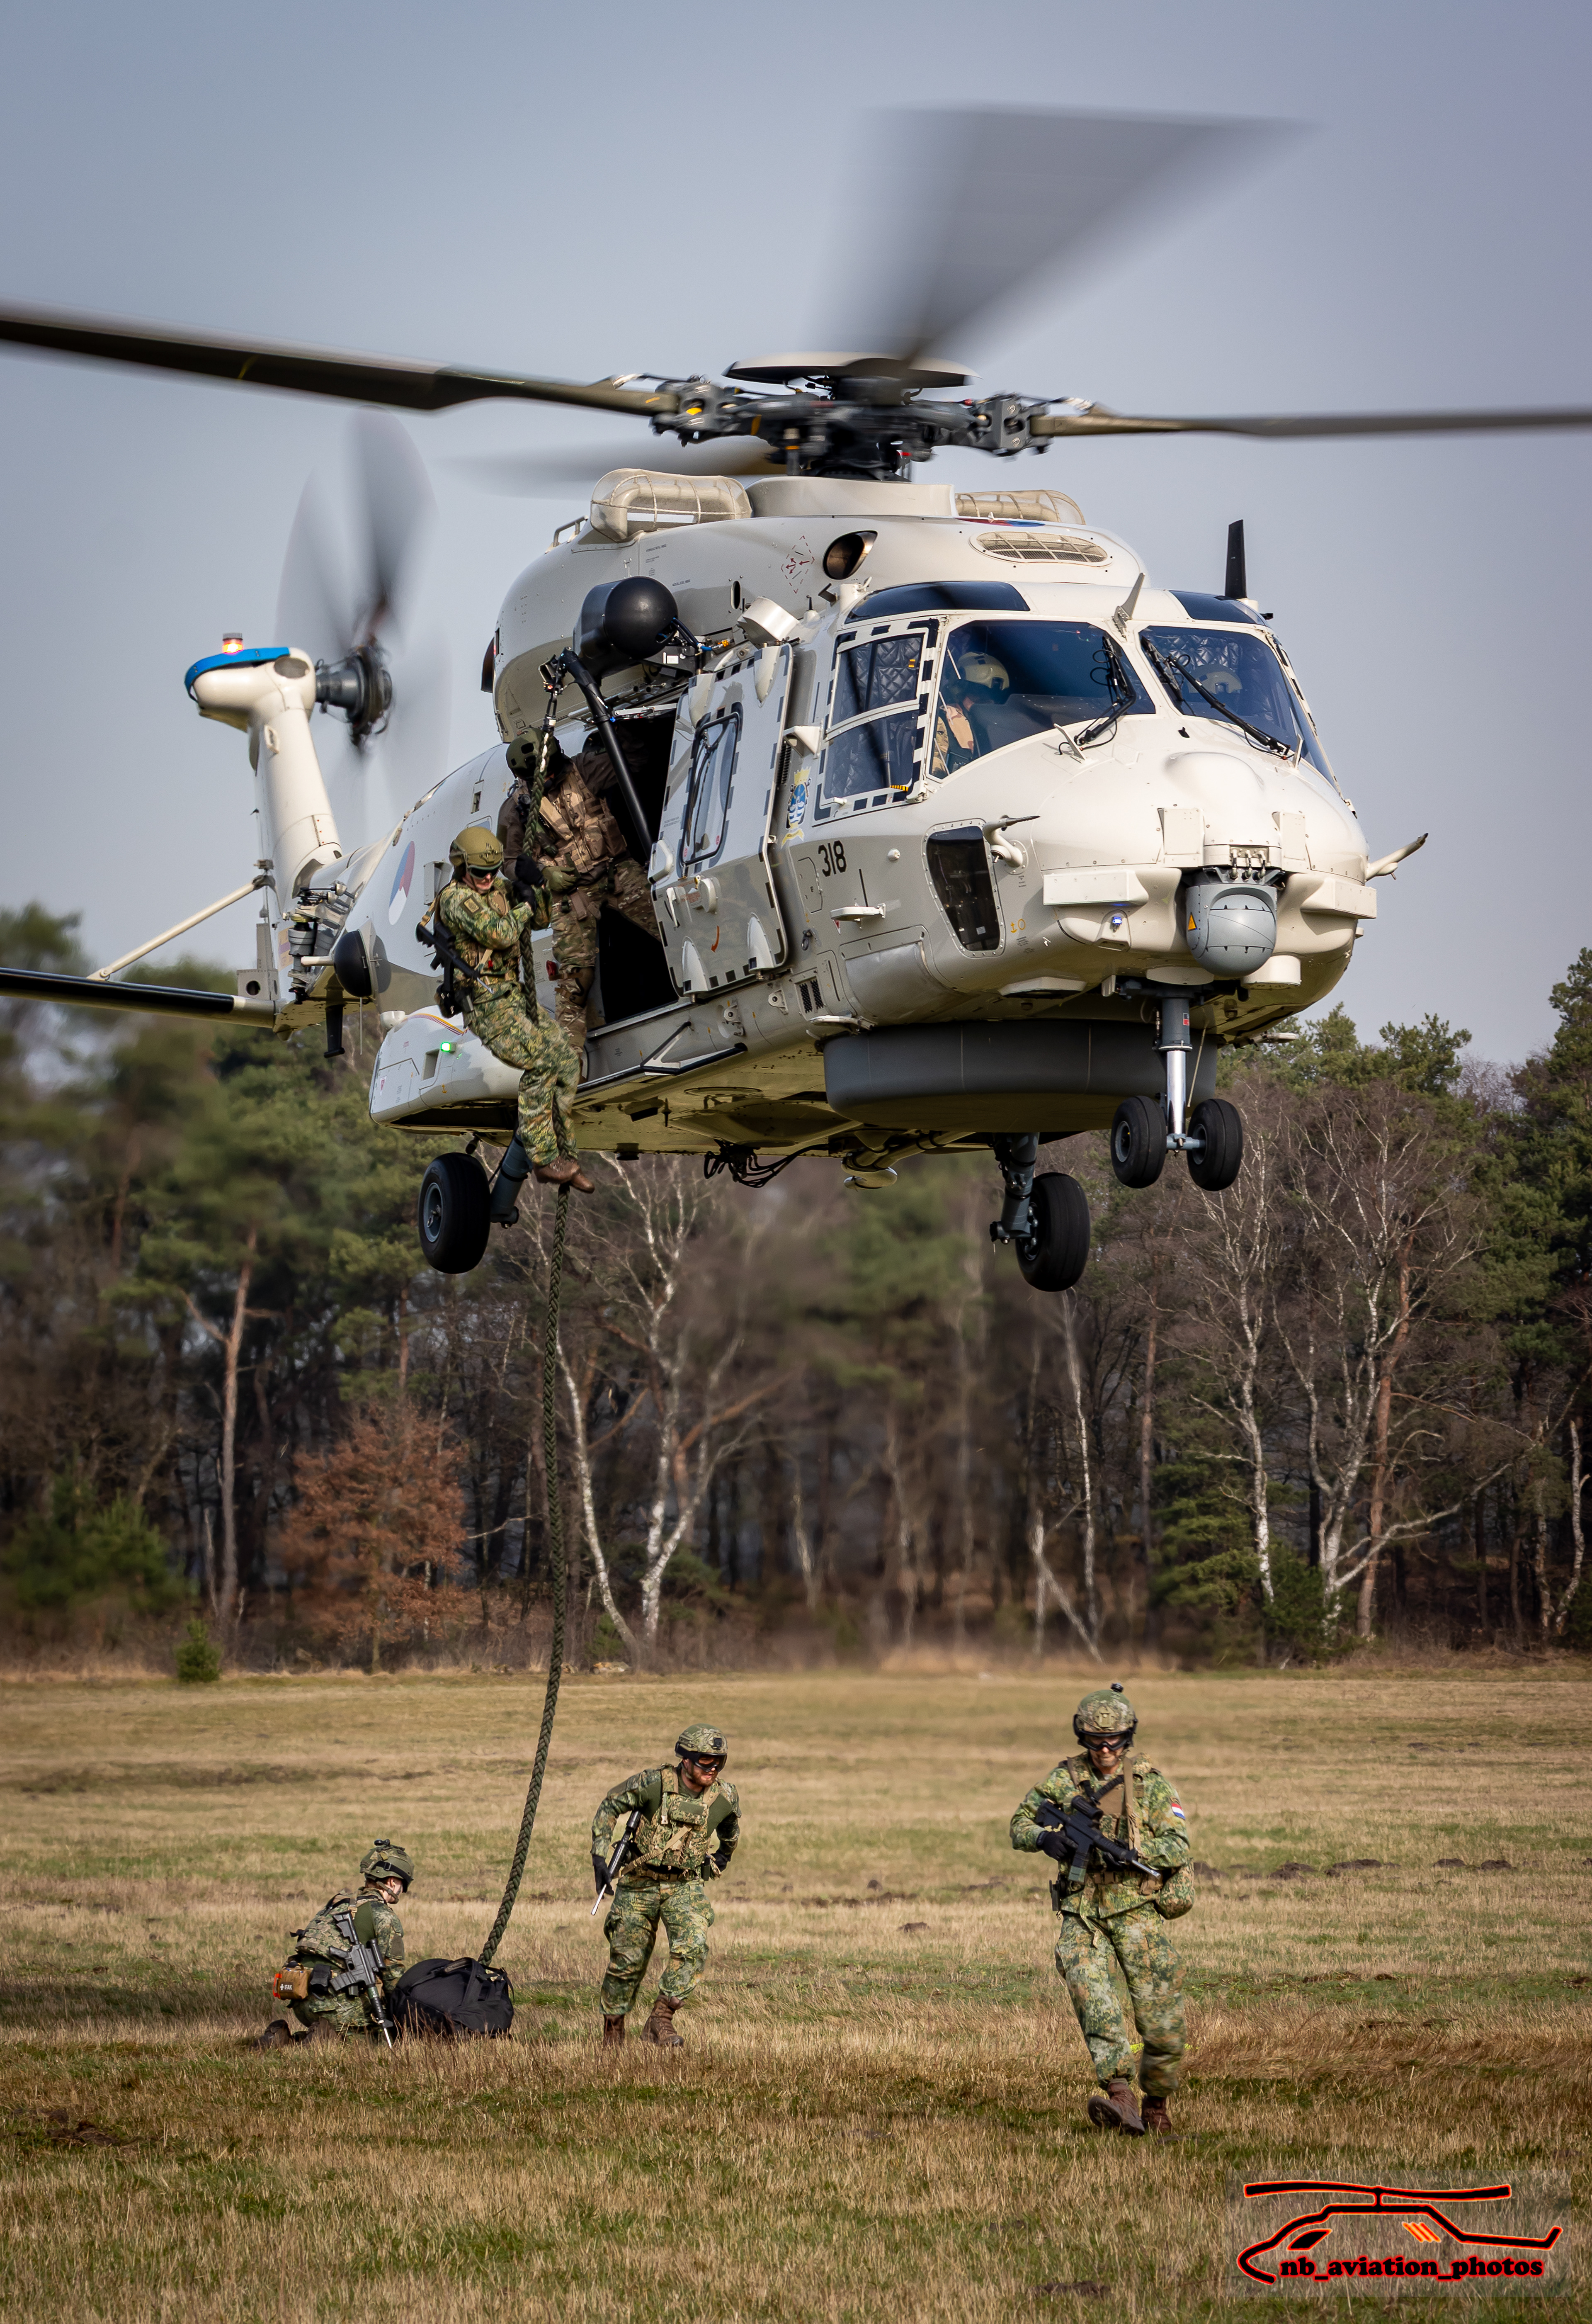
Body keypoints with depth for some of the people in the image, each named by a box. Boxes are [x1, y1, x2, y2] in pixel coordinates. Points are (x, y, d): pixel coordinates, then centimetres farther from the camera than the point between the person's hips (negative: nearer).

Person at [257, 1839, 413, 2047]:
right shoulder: (384, 1917, -1)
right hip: (331, 2001, -8)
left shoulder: (336, 1905, 25)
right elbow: (394, 1975, -2)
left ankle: (282, 2036, 6)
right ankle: (328, 2036, -14)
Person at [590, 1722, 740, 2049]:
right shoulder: (653, 1784, -18)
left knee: (693, 1948, -23)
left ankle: (661, 2019, -13)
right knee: (627, 1960, 4)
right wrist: (599, 1856, -10)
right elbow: (610, 1806, -5)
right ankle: (613, 2026, 26)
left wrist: (723, 1856, 22)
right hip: (640, 1883, -1)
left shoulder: (725, 1797, -10)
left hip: (685, 1886, 1)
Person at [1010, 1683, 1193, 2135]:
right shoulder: (1065, 1779, 6)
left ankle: (1157, 2104, 21)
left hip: (1137, 1908, -1)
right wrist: (1044, 1838, -12)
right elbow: (1019, 1825, 12)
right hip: (1083, 1910, 1)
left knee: (1163, 2026, -5)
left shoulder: (1150, 1782, -1)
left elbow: (1178, 1849, -8)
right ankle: (1120, 2096, -34)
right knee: (1086, 1982, -27)